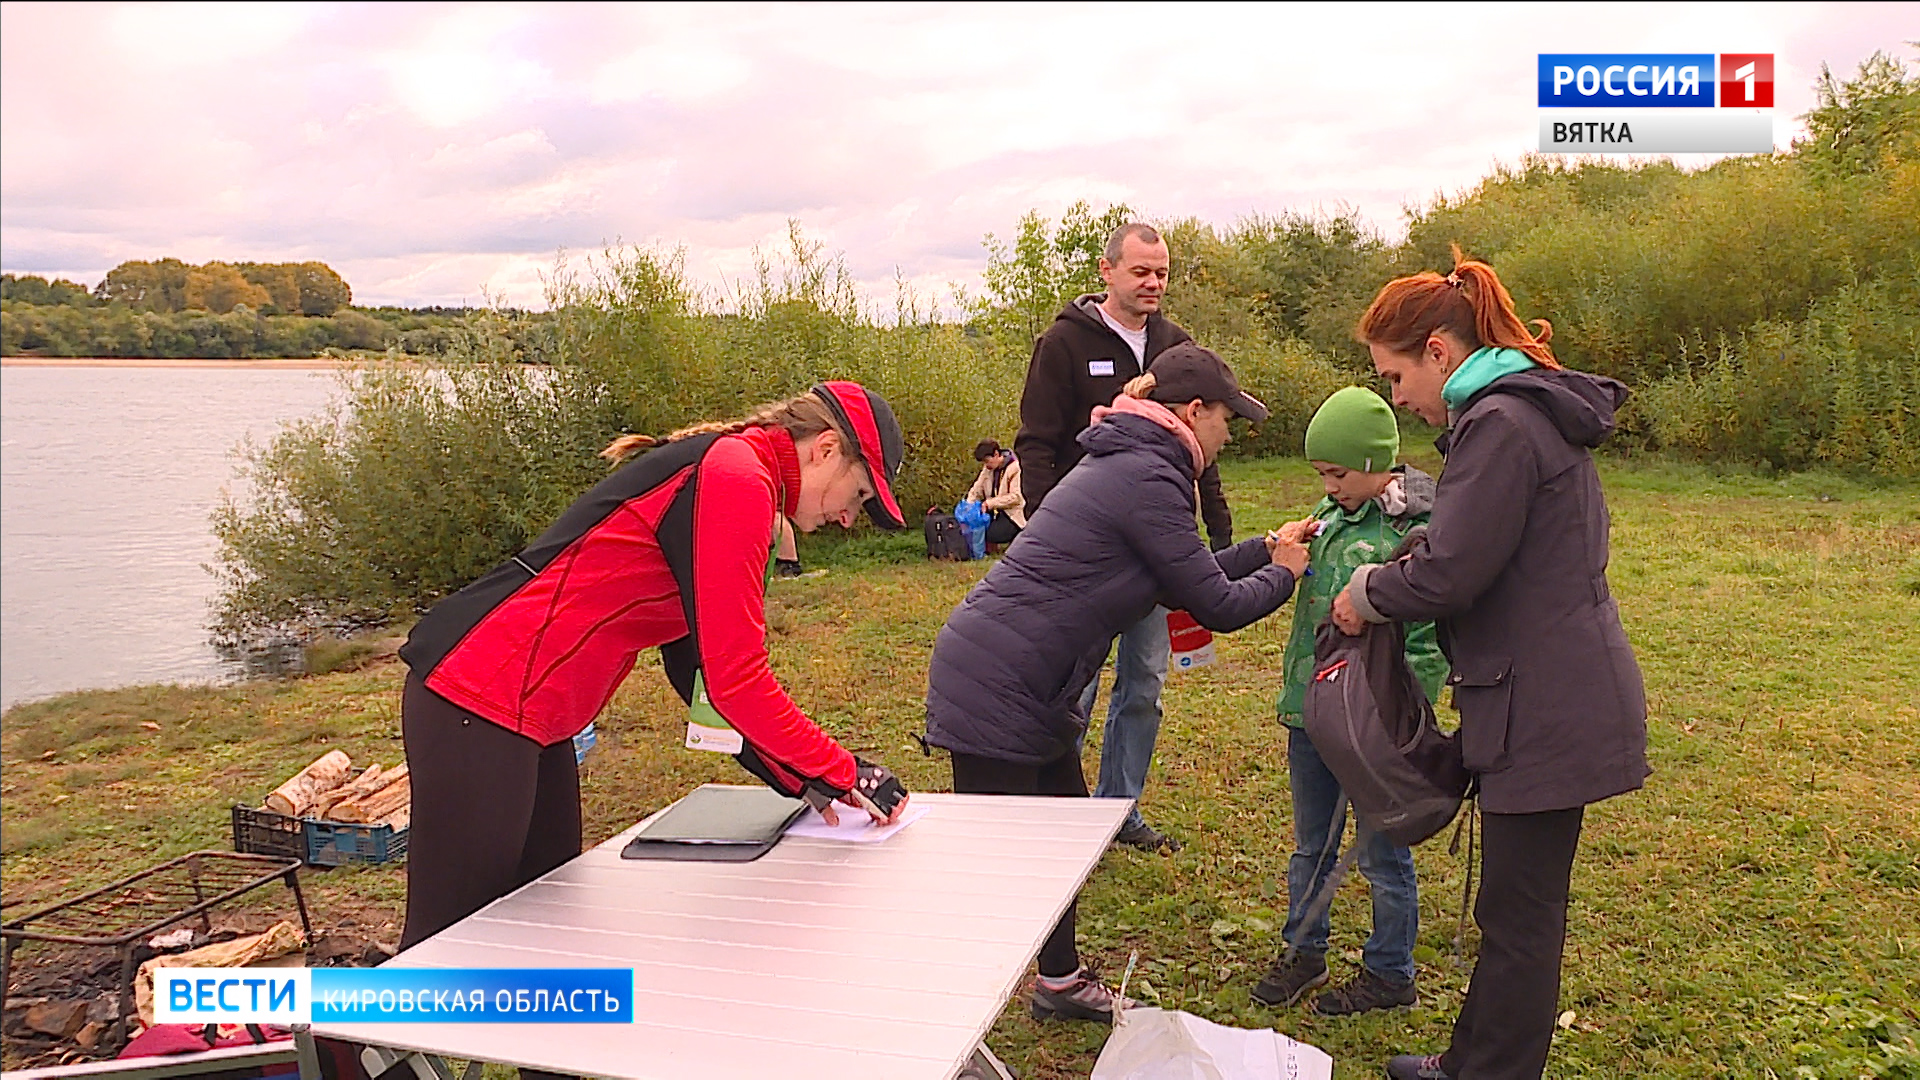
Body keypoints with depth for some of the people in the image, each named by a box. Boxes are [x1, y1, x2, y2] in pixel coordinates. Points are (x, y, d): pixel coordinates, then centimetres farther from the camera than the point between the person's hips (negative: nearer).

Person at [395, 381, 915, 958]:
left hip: (529, 715, 11)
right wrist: (845, 773, -7)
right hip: (481, 706, -11)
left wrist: (801, 778, 13)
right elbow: (734, 679, -19)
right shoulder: (738, 481, -16)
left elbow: (698, 664, 17)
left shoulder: (725, 470, 16)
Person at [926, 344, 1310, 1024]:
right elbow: (1217, 606, -11)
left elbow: (1187, 576, 23)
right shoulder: (1147, 479, -16)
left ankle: (1060, 982, 36)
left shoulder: (1127, 464, 15)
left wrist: (1265, 548, 25)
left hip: (1029, 685, 11)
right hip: (996, 688, -11)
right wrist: (1282, 574, 7)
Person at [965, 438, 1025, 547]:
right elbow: (976, 490, 10)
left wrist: (991, 503, -26)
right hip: (996, 512, 8)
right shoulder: (988, 469, 10)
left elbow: (1016, 497, -22)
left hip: (1012, 515, -8)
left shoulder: (1015, 468, -14)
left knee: (989, 534, -24)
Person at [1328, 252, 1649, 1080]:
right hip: (1556, 699, 10)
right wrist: (1386, 580, 7)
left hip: (1546, 712, -10)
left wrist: (1367, 595, -4)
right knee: (1516, 904, 20)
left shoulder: (1500, 424, -18)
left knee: (1519, 914, 2)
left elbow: (1450, 575, -22)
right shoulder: (1537, 412, 14)